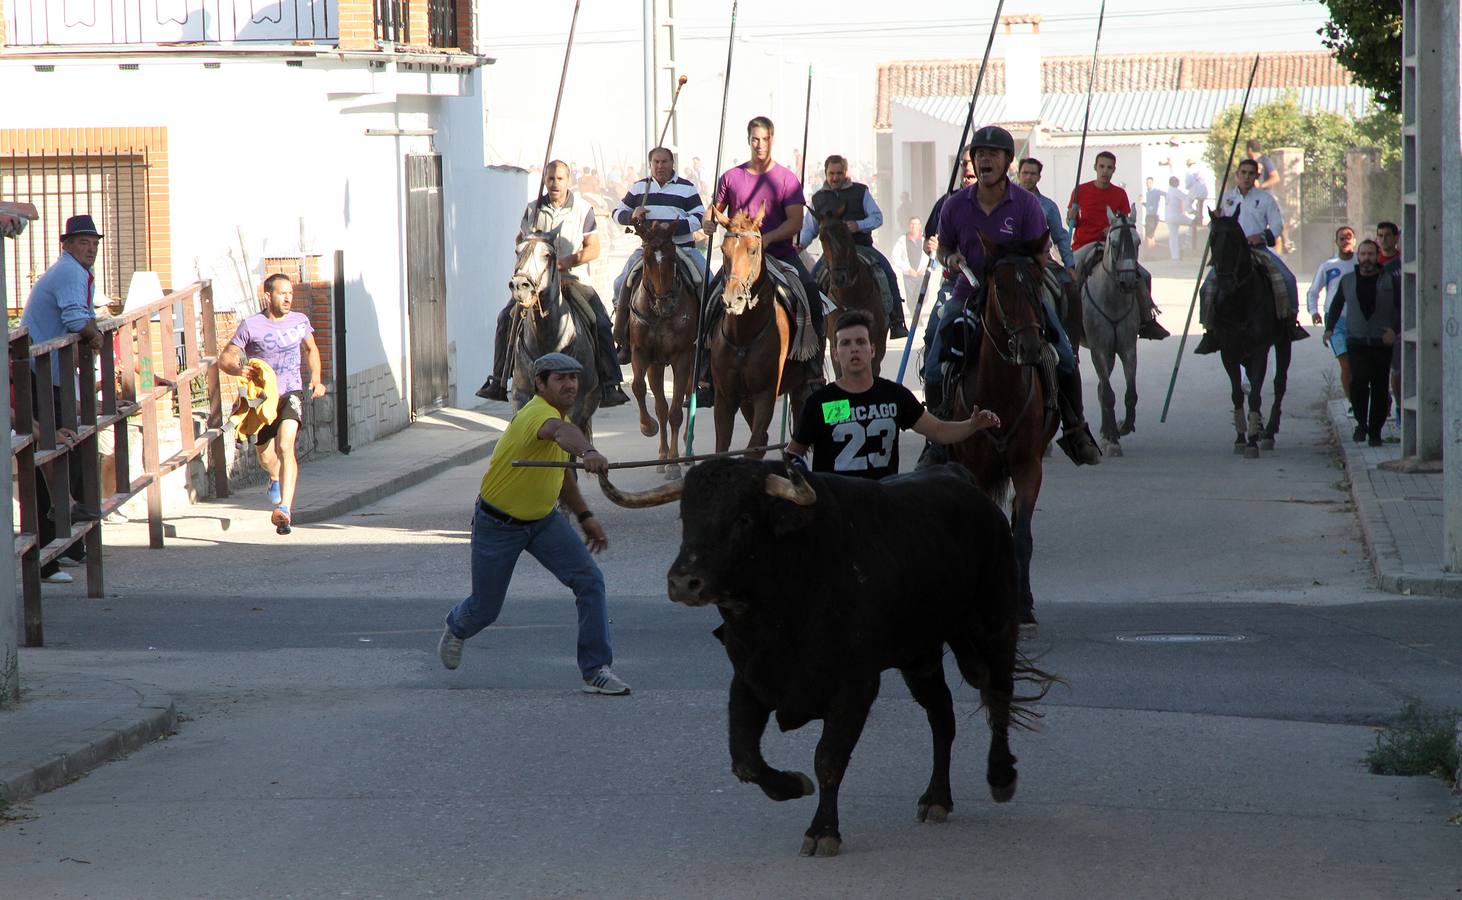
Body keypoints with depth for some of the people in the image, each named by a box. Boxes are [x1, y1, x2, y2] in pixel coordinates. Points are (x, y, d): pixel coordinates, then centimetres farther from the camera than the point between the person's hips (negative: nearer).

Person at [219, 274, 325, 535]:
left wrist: (315, 378, 10)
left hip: (291, 395, 0)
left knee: (285, 446, -25)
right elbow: (224, 358, -4)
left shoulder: (300, 321, 3)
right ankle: (276, 477, 55)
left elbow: (310, 349, 24)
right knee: (266, 457, 14)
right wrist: (238, 368, -26)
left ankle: (284, 509, -33)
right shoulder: (251, 325, -8)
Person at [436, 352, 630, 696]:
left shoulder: (559, 412, 0)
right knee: (485, 609, 11)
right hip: (497, 523, -7)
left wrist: (585, 516, 18)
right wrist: (588, 452, -76)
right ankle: (456, 629, 49)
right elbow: (561, 431, -55)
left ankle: (596, 671, -10)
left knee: (590, 580, -14)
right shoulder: (538, 412, -28)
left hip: (544, 519, 7)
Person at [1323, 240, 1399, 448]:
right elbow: (1336, 304, 26)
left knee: (1380, 388, 2)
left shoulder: (1391, 280, 3)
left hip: (1382, 343, 0)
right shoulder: (1347, 280, 10)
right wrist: (1329, 327, 17)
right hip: (1356, 342, 0)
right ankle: (1361, 422, -5)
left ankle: (1375, 431, 12)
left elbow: (1403, 307, 2)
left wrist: (1395, 329, -12)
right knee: (1359, 380, -21)